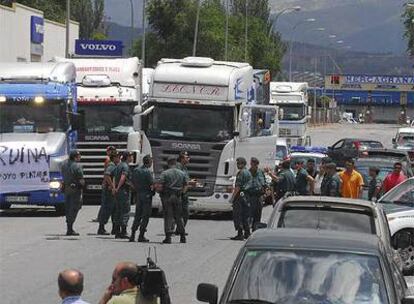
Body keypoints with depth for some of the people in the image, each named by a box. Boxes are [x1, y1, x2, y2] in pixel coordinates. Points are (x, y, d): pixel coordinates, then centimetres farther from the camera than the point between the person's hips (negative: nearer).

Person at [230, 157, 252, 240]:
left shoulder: (241, 173, -13)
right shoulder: (248, 172, 17)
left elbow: (238, 187, -17)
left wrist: (233, 197, -14)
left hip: (240, 195, -9)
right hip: (247, 195, 9)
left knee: (238, 215, -7)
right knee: (245, 215, 14)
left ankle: (240, 234, -10)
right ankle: (247, 233, 16)